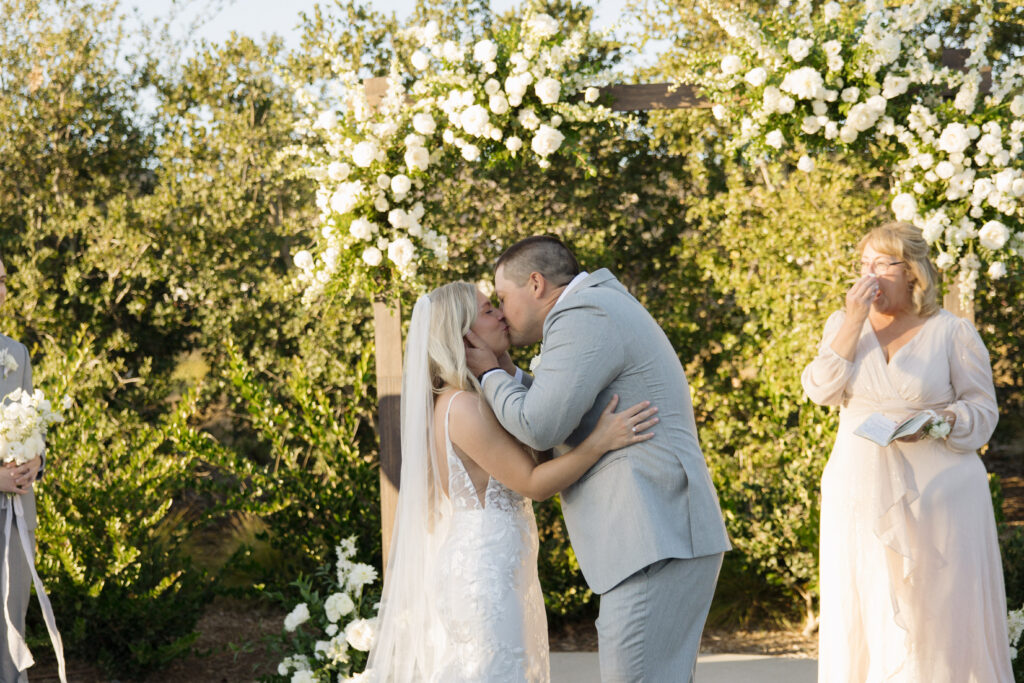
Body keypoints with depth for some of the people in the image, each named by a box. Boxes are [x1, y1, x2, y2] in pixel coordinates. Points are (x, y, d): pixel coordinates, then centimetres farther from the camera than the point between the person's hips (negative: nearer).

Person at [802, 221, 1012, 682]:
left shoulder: (953, 333, -1)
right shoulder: (843, 323, 9)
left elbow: (983, 411, 2)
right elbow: (821, 390, -4)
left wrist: (937, 422, -17)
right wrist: (854, 322, -11)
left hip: (935, 494, -3)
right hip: (859, 493, 3)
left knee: (940, 616, -3)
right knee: (862, 615, 1)